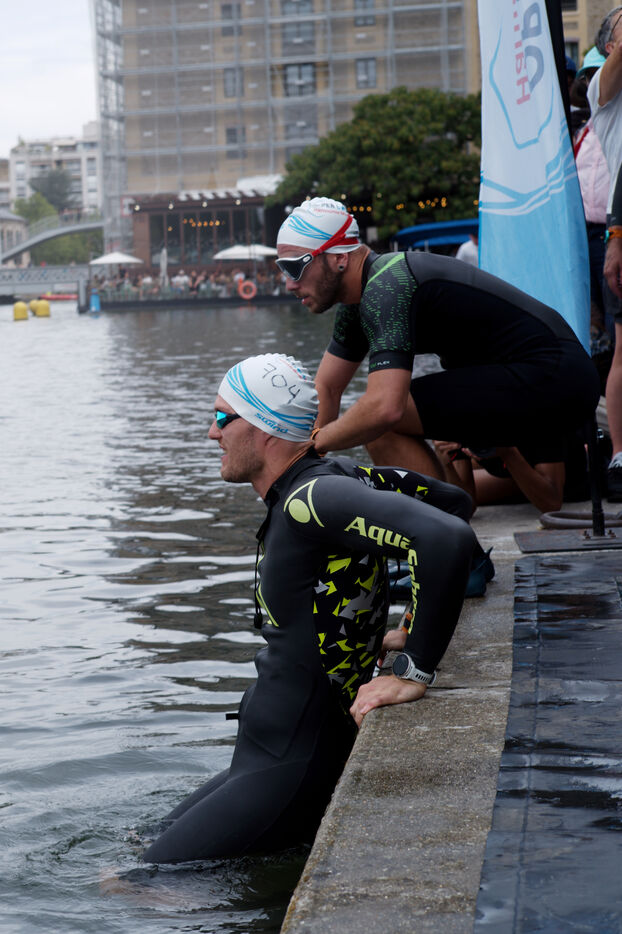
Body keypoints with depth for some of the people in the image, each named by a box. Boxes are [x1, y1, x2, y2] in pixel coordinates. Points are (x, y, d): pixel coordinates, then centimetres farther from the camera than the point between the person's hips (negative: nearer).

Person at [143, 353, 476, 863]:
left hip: (290, 772, -10)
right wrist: (420, 629, 16)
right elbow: (455, 499, 19)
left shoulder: (313, 498, -22)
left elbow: (447, 539, -35)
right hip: (273, 756, 10)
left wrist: (415, 672, -28)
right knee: (154, 843, 22)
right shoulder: (336, 476, 7)